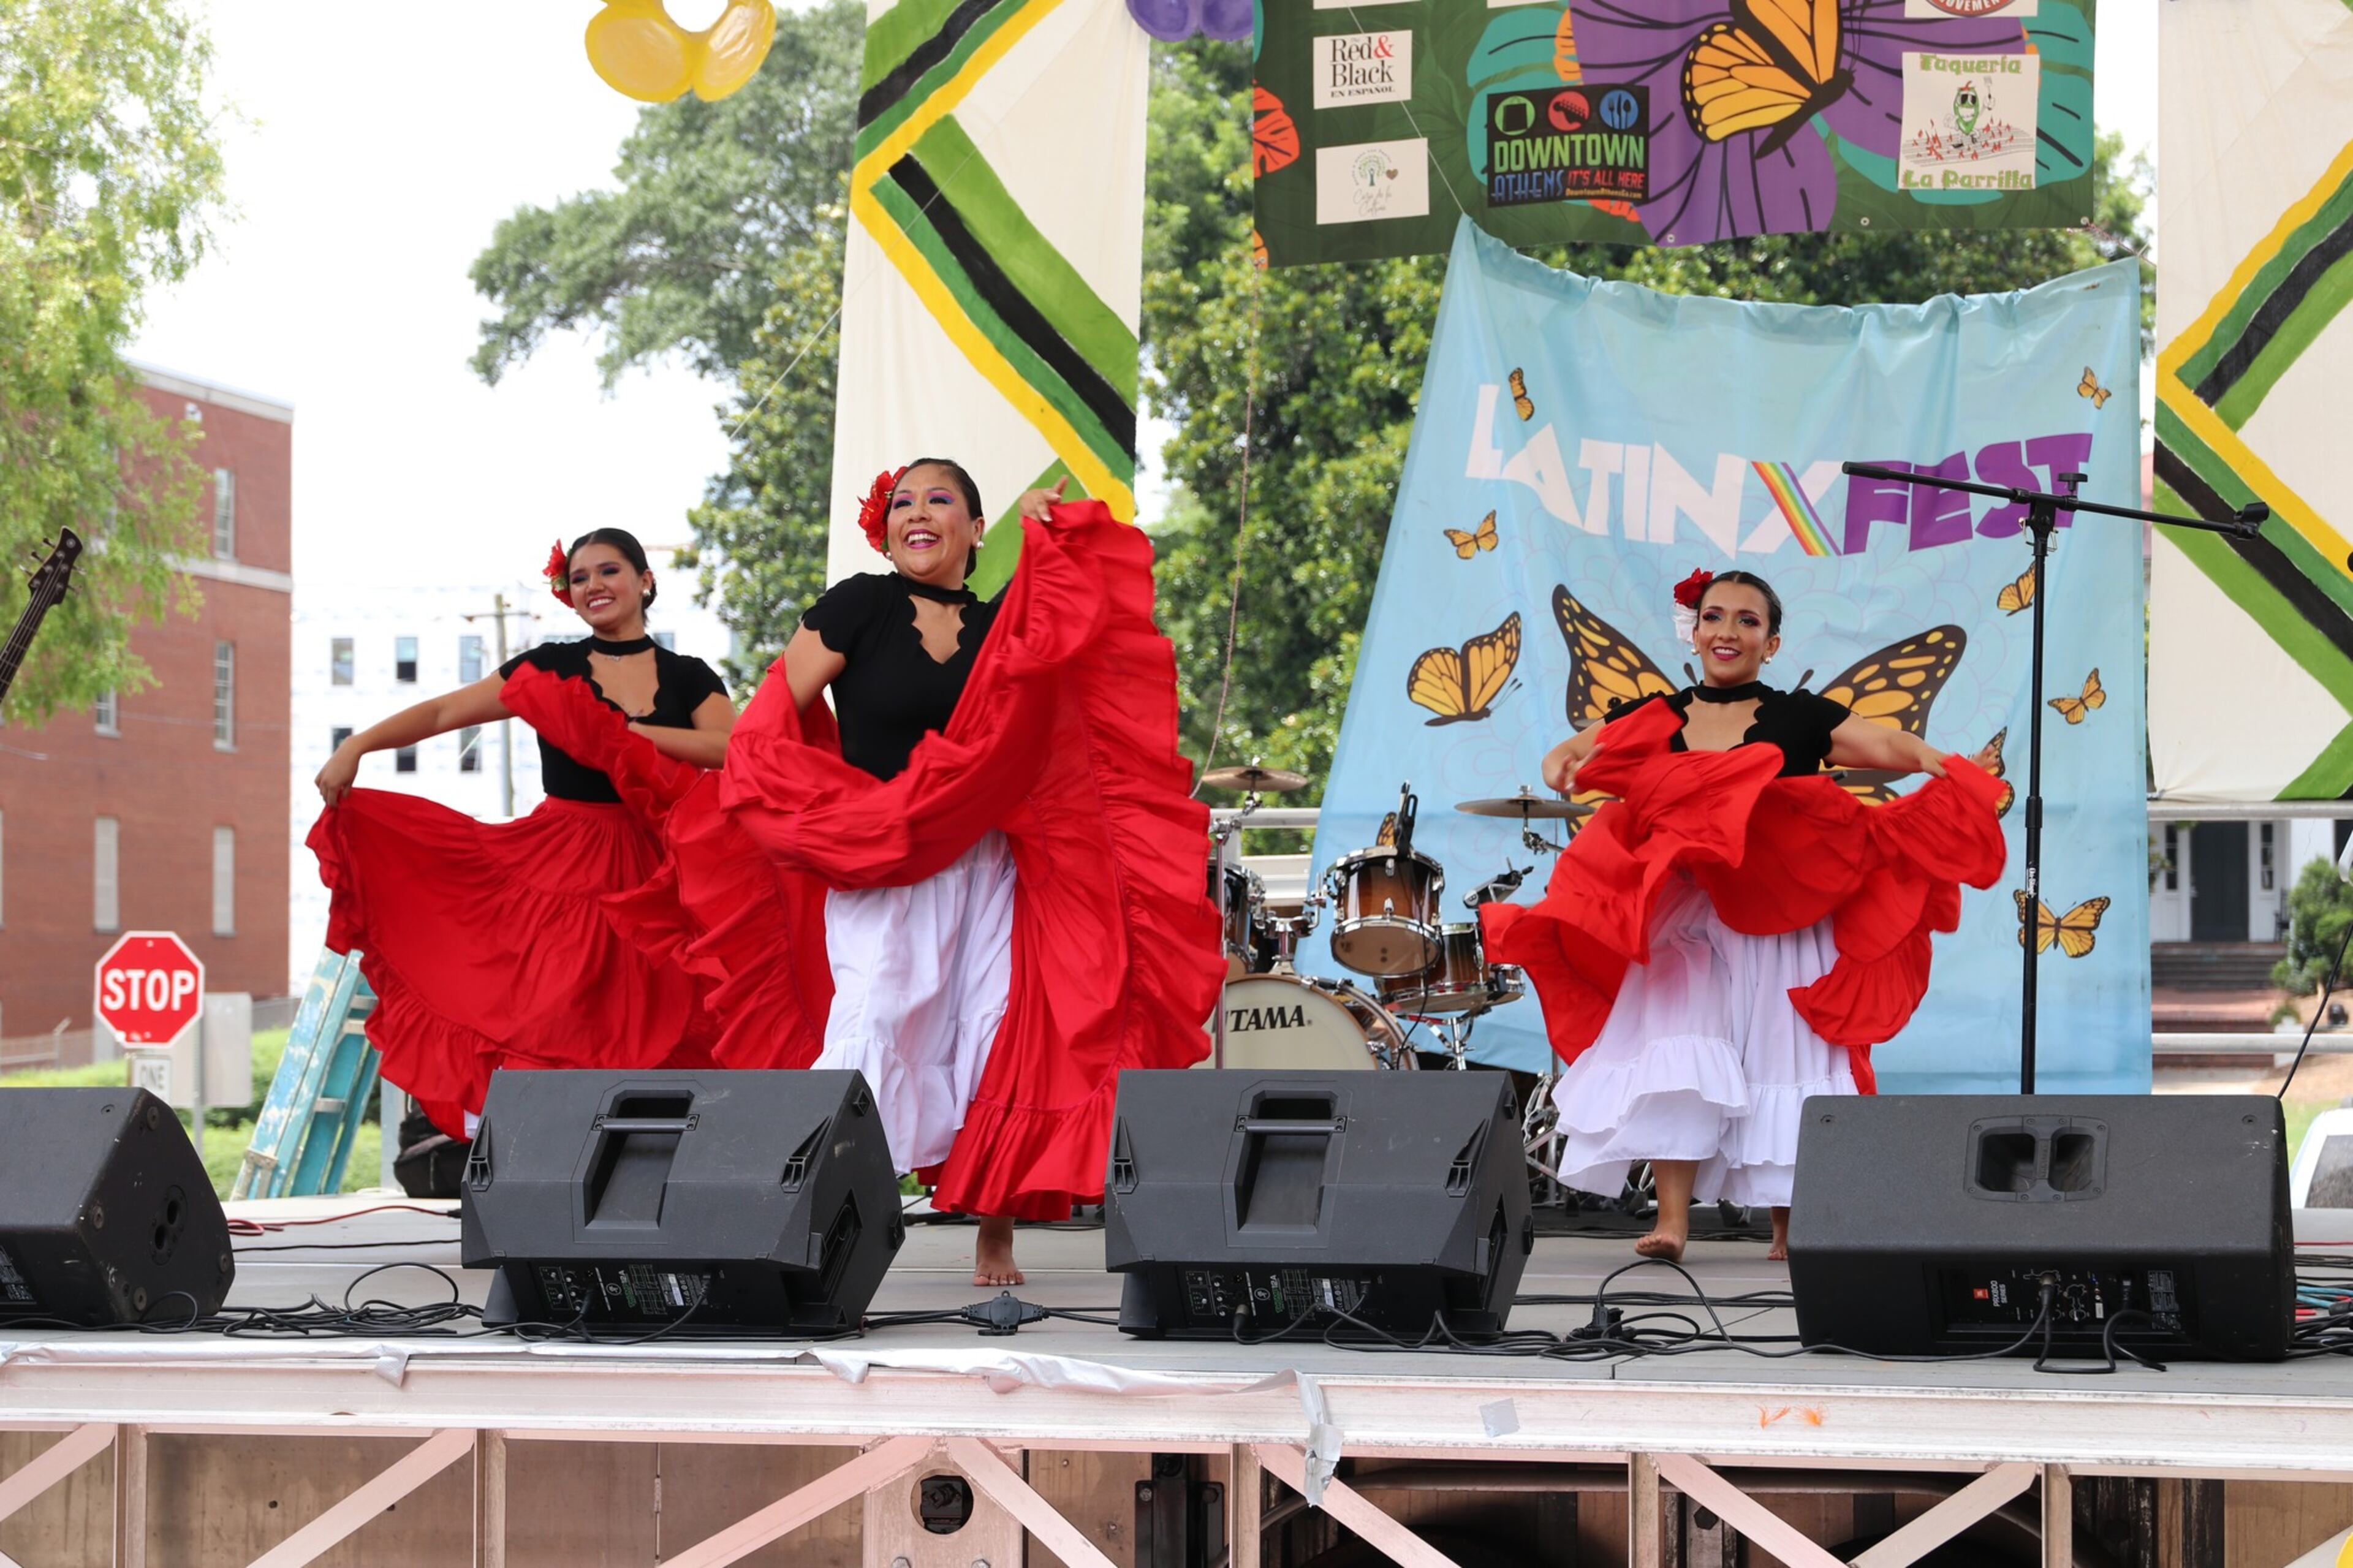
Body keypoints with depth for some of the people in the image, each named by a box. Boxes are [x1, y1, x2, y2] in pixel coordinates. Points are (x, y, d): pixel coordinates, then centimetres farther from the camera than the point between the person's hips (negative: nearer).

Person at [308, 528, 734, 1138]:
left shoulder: (689, 678, 9)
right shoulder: (551, 669, 8)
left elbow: (732, 749, -8)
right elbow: (446, 712, 2)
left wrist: (629, 732, -15)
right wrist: (356, 746, -10)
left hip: (654, 875, 1)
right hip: (561, 869, -1)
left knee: (647, 1032, -5)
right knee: (551, 1028, -11)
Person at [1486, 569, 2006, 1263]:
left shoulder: (1800, 718, 3)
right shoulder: (1658, 717, 11)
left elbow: (1886, 745, -8)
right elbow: (1575, 751, 5)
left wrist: (1930, 759, -30)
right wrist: (1563, 765, -19)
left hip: (1778, 926, -1)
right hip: (1682, 926, 1)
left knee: (1779, 1065, -1)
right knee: (1676, 1061, -12)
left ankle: (1789, 1227, 10)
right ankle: (1672, 1219, -13)